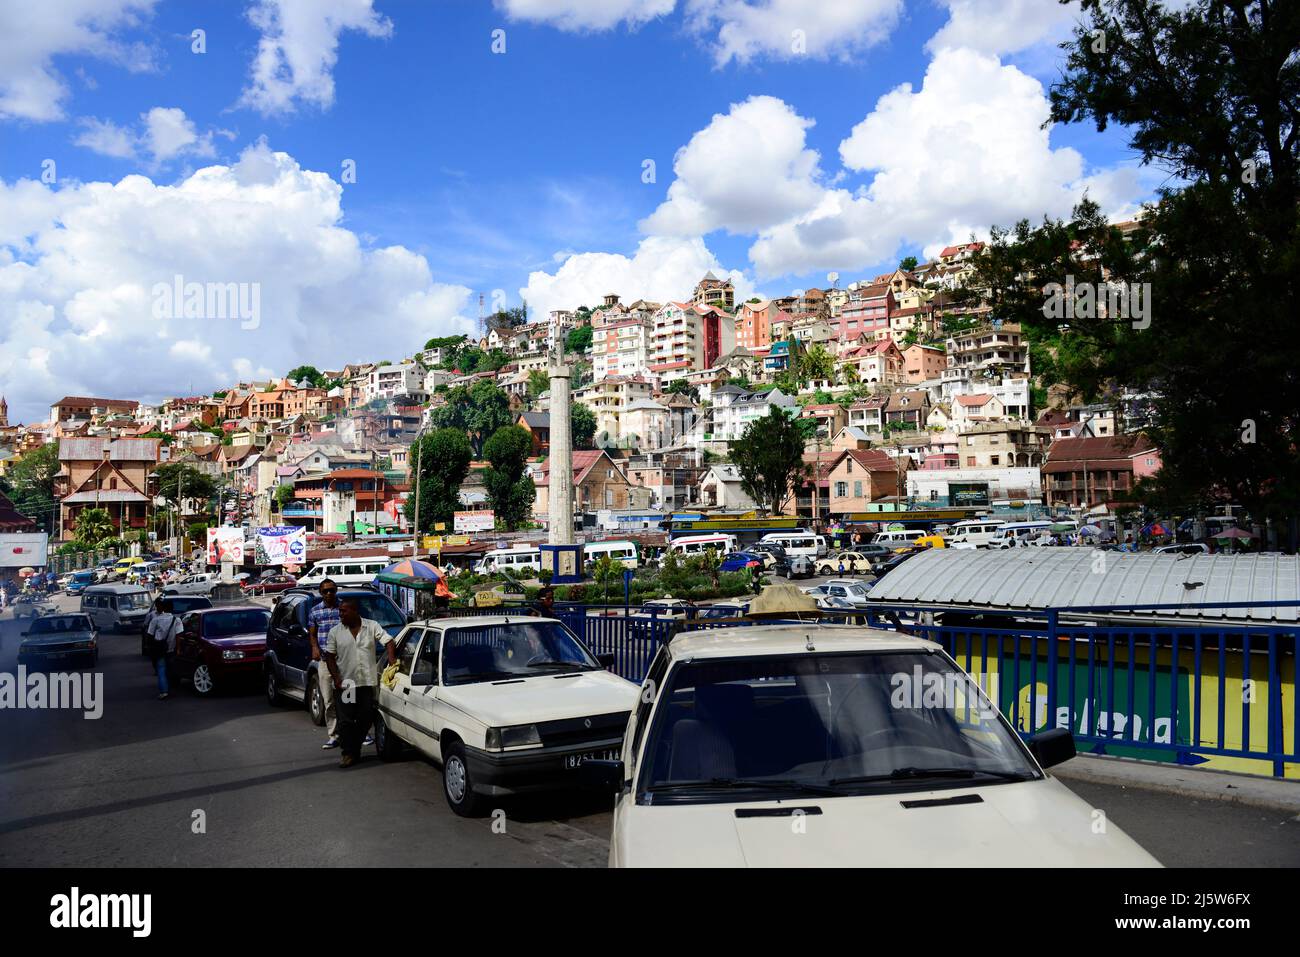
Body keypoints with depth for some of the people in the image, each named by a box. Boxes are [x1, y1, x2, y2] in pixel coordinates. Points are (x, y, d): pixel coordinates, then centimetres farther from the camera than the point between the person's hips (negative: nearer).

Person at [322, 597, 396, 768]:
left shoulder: (372, 626, 2)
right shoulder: (335, 632, 2)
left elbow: (388, 641, 1)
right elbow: (329, 657, 3)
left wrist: (391, 658, -15)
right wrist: (336, 678, -8)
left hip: (368, 682, 1)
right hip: (345, 683, 0)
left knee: (365, 719, 5)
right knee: (346, 721, -3)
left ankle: (354, 749, 20)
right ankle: (349, 753, 3)